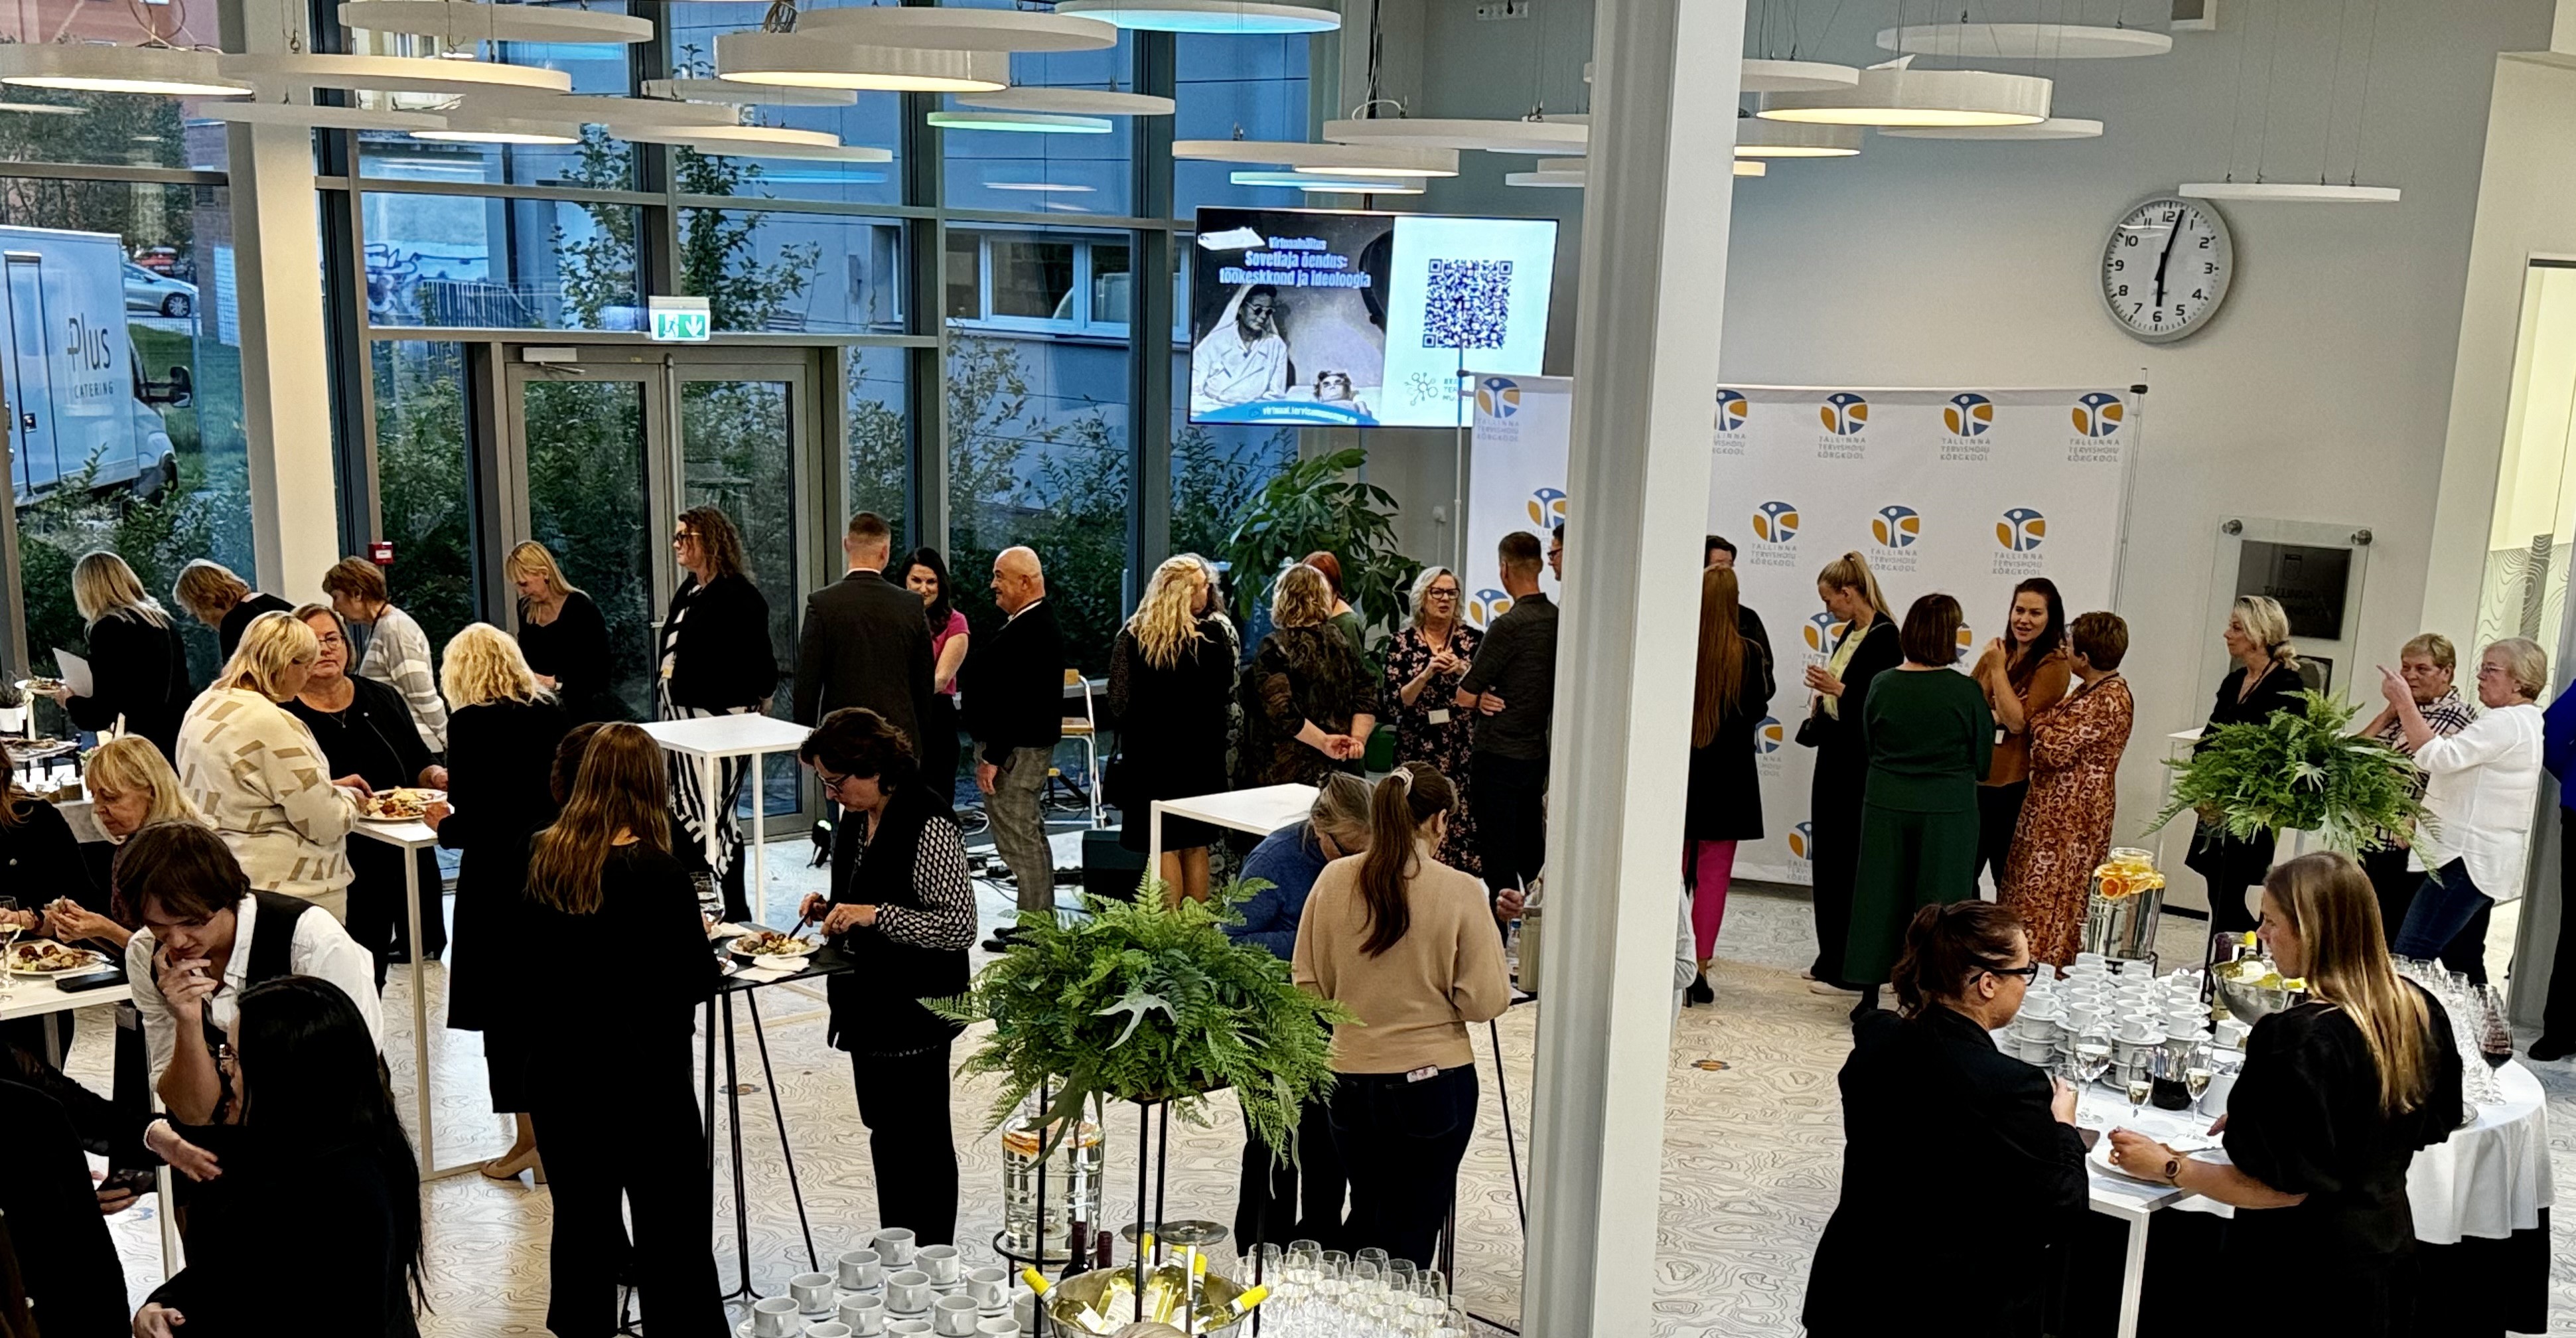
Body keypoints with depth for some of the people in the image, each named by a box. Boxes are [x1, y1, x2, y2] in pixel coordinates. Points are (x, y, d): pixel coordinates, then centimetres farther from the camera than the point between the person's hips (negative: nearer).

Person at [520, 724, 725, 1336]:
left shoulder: (543, 858, -3)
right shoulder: (657, 871, -18)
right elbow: (698, 982, -12)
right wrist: (696, 939, 7)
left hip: (557, 1071, 6)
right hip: (643, 1074, -5)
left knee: (581, 1219, 17)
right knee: (672, 1236, 5)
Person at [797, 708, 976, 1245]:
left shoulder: (928, 825, -21)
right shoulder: (858, 819, 6)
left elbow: (959, 926, -22)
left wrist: (873, 915, -27)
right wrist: (833, 909, 1)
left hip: (916, 1012, -9)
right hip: (870, 1003, 9)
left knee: (920, 1141, 4)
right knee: (885, 1133, 19)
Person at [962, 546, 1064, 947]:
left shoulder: (1034, 632, -20)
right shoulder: (1024, 624, 15)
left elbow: (1019, 701, -25)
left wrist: (993, 757, -23)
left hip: (1015, 751, -11)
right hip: (1020, 748, 11)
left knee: (1019, 838, -6)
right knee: (1029, 835, 16)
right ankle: (1040, 921, 25)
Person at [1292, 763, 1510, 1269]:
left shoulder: (1335, 880, -5)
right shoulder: (1459, 891, -13)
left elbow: (1310, 985, 3)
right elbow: (1486, 1001, -11)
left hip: (1351, 1079, 3)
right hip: (1435, 1080, -3)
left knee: (1366, 1221, 23)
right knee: (1412, 1229, 12)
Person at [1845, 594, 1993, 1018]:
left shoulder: (1883, 685, -5)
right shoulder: (1967, 692, -12)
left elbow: (1868, 744, 6)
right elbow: (1982, 761, -3)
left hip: (1886, 808, 3)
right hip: (1946, 813, -2)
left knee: (1879, 899, 11)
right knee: (1936, 903, 8)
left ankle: (1870, 996, 19)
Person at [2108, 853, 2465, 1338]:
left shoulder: (2301, 1040, -27)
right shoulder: (2418, 1011, -3)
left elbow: (2282, 1188, -23)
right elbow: (2432, 1125, 13)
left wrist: (2167, 1167, -13)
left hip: (2307, 1274, -8)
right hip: (2389, 1248, 8)